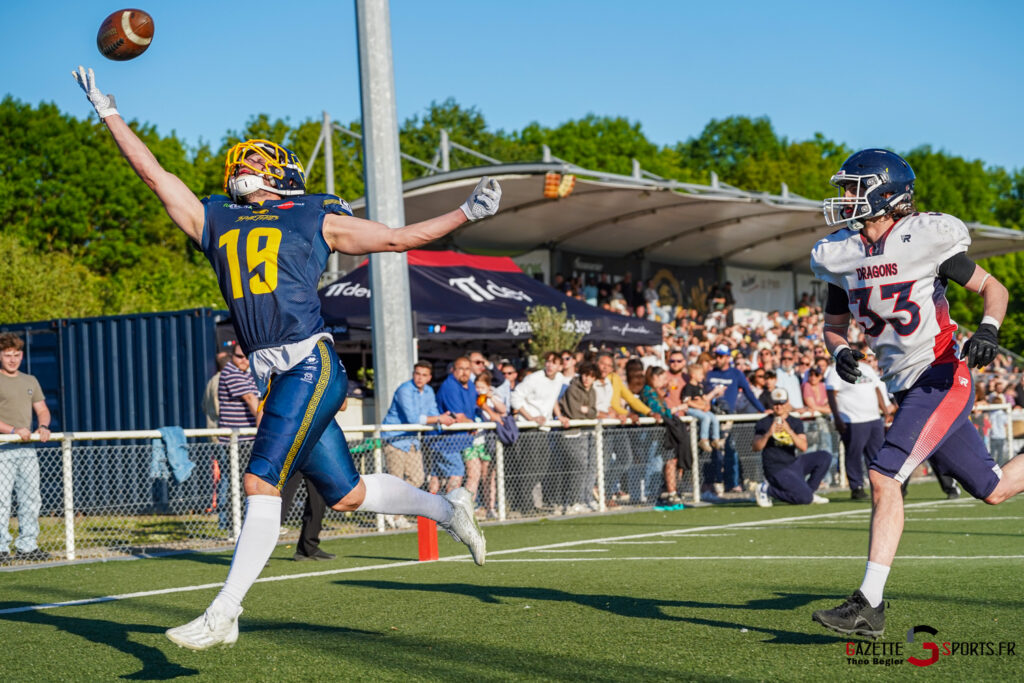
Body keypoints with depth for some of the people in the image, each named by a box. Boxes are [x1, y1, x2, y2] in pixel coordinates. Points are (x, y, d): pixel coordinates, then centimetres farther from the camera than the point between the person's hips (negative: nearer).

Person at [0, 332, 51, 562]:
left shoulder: (30, 381, 18)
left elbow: (42, 409, 19)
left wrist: (43, 427, -2)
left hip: (27, 448, 6)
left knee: (31, 499, 6)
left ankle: (27, 546, 13)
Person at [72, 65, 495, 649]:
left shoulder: (315, 219, 10)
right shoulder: (213, 221, 20)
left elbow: (401, 238, 16)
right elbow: (154, 172, 25)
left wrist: (466, 213, 10)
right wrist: (109, 113, 25)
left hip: (312, 363, -5)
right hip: (276, 375, 5)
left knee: (263, 484, -13)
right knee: (348, 495, 8)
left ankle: (223, 615, -11)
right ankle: (447, 508, 31)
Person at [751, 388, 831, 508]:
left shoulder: (795, 423, 6)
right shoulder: (763, 423, -4)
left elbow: (803, 447, -10)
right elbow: (755, 448, -18)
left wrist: (789, 431, -26)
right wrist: (768, 434, -34)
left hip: (793, 464, 6)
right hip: (776, 469, -6)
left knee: (825, 456, -6)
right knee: (805, 498, -20)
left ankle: (808, 492, 2)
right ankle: (767, 489, -1)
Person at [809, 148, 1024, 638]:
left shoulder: (926, 239, -11)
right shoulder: (841, 255, 6)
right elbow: (834, 324, 18)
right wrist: (840, 351, -4)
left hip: (942, 378, -7)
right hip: (908, 390, 7)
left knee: (883, 477, -18)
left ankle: (869, 605, -12)